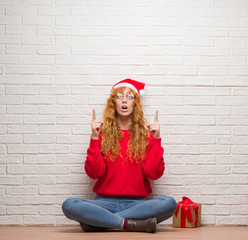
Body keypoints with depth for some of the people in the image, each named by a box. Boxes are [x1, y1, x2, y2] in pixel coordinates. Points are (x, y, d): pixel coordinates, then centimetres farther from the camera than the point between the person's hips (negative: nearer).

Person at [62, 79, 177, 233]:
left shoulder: (146, 134, 10)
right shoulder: (103, 133, 8)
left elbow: (154, 173, -1)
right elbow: (94, 173, -2)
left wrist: (156, 139, -5)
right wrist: (95, 138, -8)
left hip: (136, 203, 1)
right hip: (106, 201, -1)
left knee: (169, 203, -31)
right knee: (69, 205, -29)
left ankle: (97, 220, -24)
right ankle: (131, 223, -26)